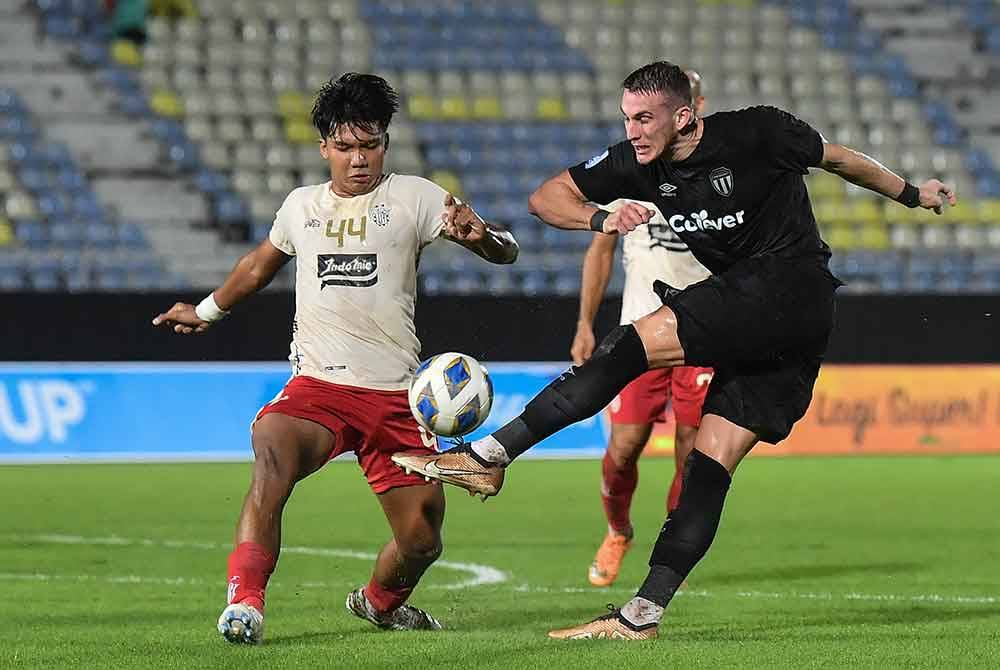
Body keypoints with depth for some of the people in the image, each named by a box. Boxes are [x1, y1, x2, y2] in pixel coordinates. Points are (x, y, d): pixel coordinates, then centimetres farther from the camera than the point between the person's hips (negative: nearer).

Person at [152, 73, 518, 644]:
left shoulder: (412, 197, 3)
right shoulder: (302, 206, 13)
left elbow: (506, 252, -5)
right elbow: (258, 267, 35)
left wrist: (478, 234, -28)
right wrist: (207, 312, 48)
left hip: (394, 397, 0)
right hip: (316, 387, 0)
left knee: (421, 539, 0)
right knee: (272, 456, -33)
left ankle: (379, 601, 35)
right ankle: (245, 602, -36)